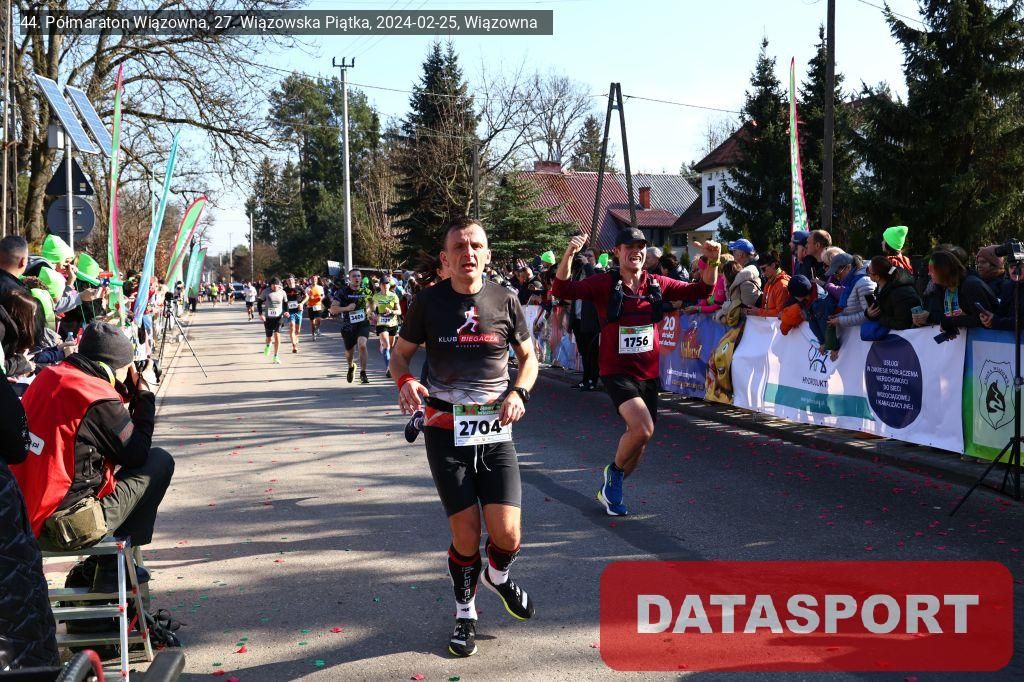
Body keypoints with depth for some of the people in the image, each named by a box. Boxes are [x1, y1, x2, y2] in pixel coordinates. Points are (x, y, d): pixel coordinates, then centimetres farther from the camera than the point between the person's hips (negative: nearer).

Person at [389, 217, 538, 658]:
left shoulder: (505, 300, 0)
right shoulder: (429, 301, -2)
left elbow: (528, 357, 12)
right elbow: (400, 354, 8)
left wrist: (518, 392, -8)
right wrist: (405, 381, -15)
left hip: (495, 430, 1)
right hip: (445, 430, -1)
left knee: (507, 534, -7)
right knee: (466, 534, -2)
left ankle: (497, 576, 30)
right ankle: (465, 612, 26)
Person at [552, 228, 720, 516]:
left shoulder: (657, 284, 2)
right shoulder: (604, 284, -9)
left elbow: (700, 290, 4)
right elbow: (562, 290, -20)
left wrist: (713, 262, -14)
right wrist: (569, 253, -35)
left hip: (648, 374, 5)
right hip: (617, 372, -5)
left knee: (638, 439, 13)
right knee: (643, 428, -25)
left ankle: (610, 490, 37)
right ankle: (615, 470, 6)